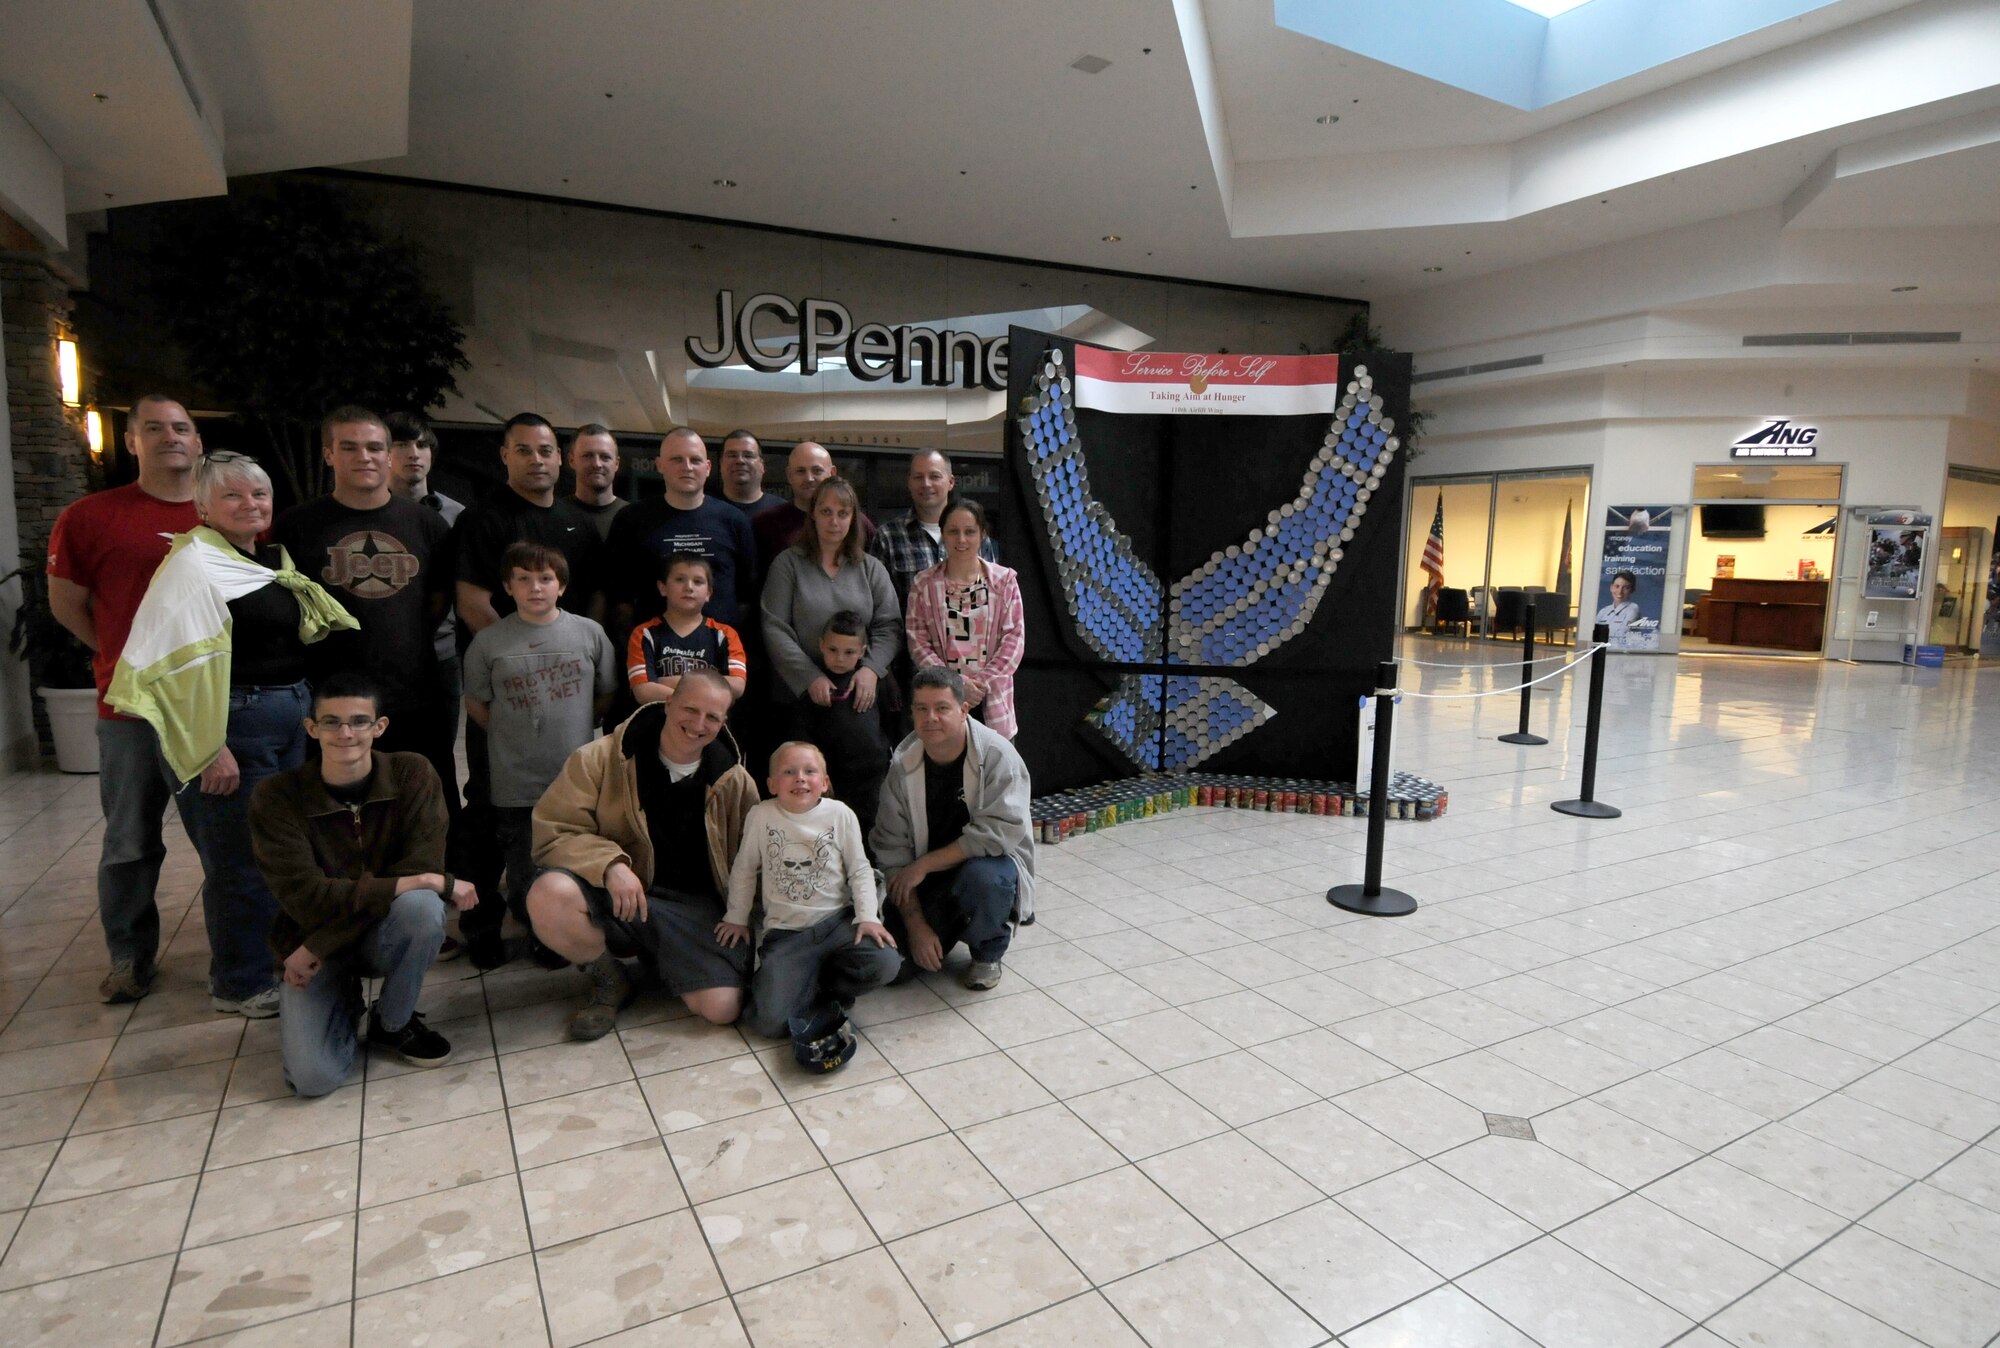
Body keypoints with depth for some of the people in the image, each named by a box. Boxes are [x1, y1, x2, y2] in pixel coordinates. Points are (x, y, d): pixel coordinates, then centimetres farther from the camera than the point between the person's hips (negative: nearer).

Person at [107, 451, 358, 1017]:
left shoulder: (273, 559, 13)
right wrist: (211, 747, -21)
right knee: (241, 859, 2)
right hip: (234, 724, -8)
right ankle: (240, 986, 18)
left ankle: (282, 959, 33)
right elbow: (182, 663, -18)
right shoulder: (193, 563, -11)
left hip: (289, 717, 8)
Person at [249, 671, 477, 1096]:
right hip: (310, 943, -1)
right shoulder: (276, 799, -14)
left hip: (384, 934, 1)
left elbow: (423, 864, -20)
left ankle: (394, 1022, -4)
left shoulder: (412, 773, -12)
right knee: (313, 1077, -22)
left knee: (422, 907, -34)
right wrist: (427, 882, -30)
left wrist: (321, 944, -22)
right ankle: (344, 1003, 15)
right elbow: (307, 897, -23)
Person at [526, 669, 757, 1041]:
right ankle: (610, 980, -1)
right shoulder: (601, 759, -6)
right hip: (613, 896, -1)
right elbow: (550, 831, -9)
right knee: (548, 894, -33)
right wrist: (610, 864, -25)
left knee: (722, 1009, -19)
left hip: (692, 906, 1)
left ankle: (655, 959, 16)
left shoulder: (734, 782, 1)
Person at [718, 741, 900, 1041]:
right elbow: (744, 870, 10)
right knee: (770, 1021, -20)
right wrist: (736, 917, 15)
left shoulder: (840, 814, -3)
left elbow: (860, 870, 3)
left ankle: (817, 980, 2)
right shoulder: (761, 816, -3)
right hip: (785, 933, -1)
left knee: (884, 964, -25)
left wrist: (867, 916, -8)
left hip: (837, 921, 1)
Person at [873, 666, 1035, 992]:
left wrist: (925, 864, -23)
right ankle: (951, 926, 20)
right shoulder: (903, 764, -9)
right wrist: (916, 924, -14)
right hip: (929, 879, 3)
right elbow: (892, 849, -8)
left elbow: (1000, 832, -28)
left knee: (982, 876, -38)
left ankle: (988, 952, -4)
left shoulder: (996, 754, -20)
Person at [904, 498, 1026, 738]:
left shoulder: (1004, 580, 3)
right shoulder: (923, 585, 3)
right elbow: (918, 642, -1)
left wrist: (983, 682, -10)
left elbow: (1014, 637, 0)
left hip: (993, 698, 0)